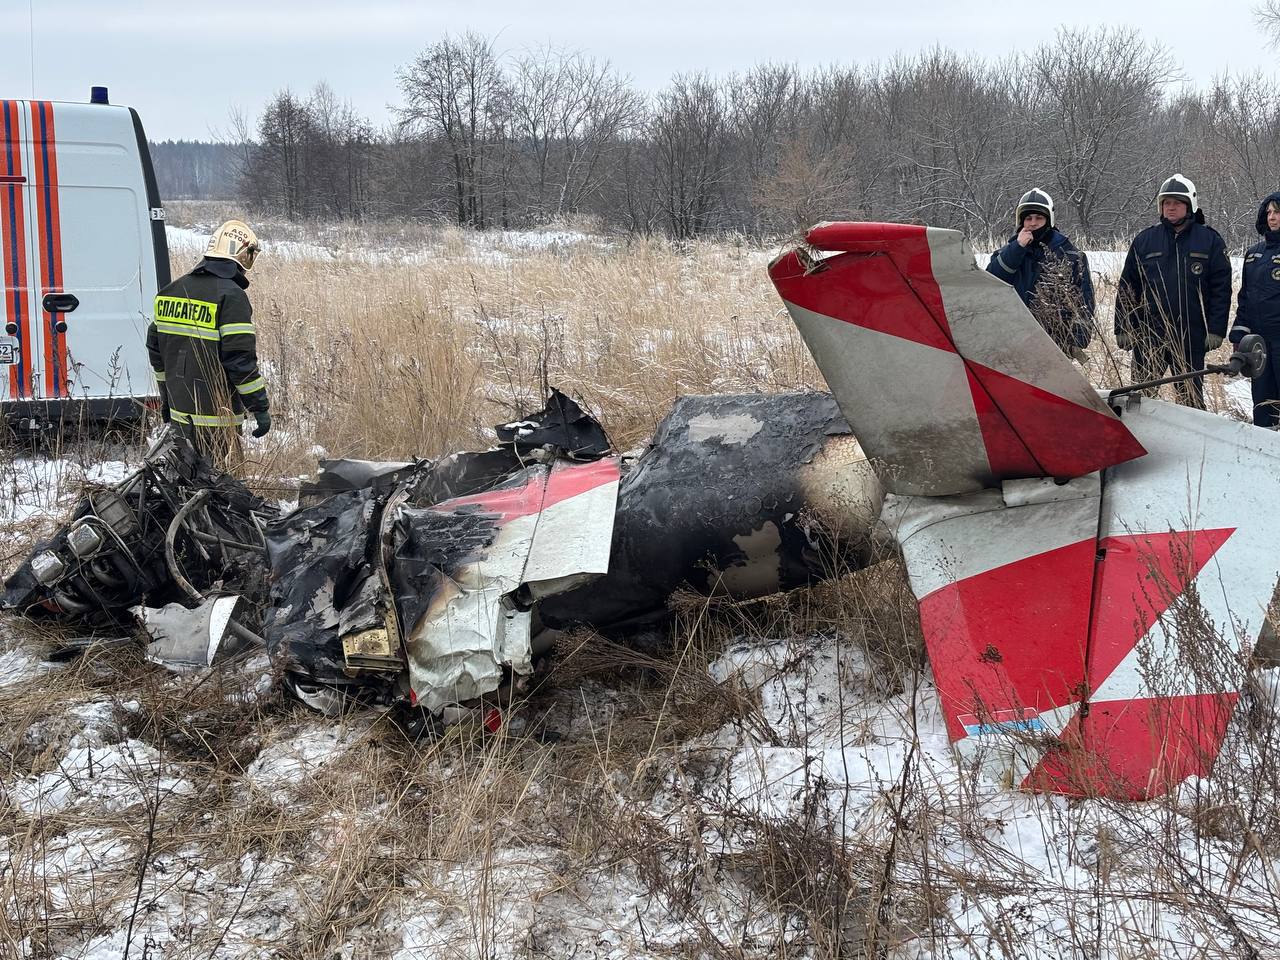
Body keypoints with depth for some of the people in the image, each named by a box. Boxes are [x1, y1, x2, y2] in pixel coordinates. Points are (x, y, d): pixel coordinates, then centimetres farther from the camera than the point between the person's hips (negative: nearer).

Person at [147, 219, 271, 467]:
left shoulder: (172, 290, 12)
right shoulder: (231, 296, -14)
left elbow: (155, 345, 18)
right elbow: (241, 358, -19)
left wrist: (166, 395, 28)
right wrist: (261, 407, -12)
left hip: (179, 410, 8)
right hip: (216, 415, -8)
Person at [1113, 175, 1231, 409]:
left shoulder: (1209, 240, 3)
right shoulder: (1145, 240, 8)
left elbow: (1221, 288, 1)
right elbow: (1127, 287, 8)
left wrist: (1215, 330, -6)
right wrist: (1123, 328, 1)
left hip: (1191, 337, -1)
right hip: (1148, 335, 1)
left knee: (1191, 398, 7)